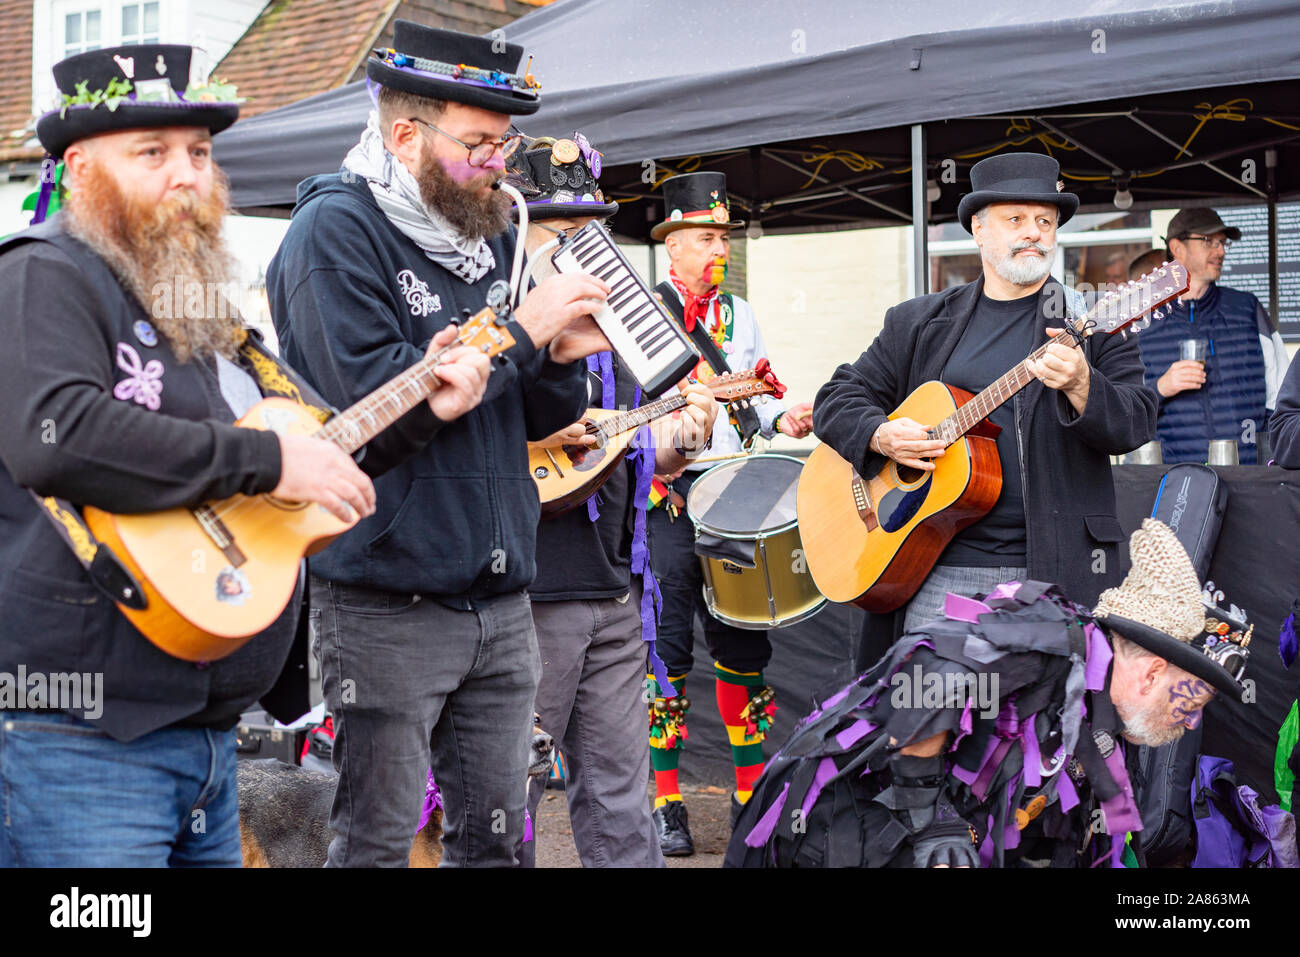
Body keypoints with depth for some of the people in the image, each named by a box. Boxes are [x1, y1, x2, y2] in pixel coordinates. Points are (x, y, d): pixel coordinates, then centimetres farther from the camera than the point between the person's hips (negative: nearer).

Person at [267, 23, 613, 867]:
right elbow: (372, 401, -22)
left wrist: (563, 359, -4)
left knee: (495, 835, 13)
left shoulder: (489, 233, 14)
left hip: (501, 599, 7)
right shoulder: (336, 231, -8)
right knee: (377, 842, 3)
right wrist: (519, 331, -17)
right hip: (388, 600, -7)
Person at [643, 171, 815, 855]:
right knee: (666, 647, -3)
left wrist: (781, 419, 1)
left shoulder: (740, 315, 16)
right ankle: (665, 803, 6)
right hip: (662, 497, -4)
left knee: (744, 641, 7)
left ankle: (751, 791, 18)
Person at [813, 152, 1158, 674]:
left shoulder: (1089, 323, 6)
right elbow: (837, 399, 15)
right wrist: (881, 435, -5)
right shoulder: (919, 323, 13)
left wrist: (1080, 385, -24)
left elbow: (1137, 422, -4)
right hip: (936, 573, 2)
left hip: (1053, 572, -1)